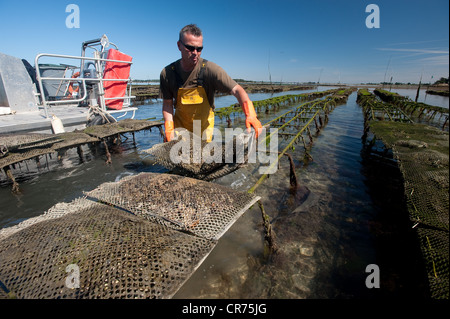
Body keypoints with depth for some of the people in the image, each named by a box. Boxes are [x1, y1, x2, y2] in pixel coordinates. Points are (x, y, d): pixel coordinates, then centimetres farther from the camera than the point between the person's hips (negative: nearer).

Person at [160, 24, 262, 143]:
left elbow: (236, 90, -28)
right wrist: (169, 129, -18)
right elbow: (167, 103, -5)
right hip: (180, 124, 1)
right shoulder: (167, 73, -14)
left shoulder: (210, 69, -21)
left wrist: (250, 115, -44)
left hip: (204, 125, -1)